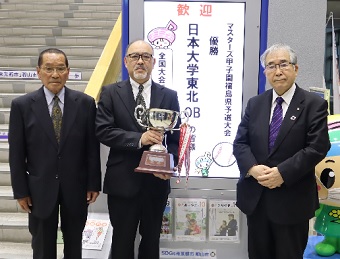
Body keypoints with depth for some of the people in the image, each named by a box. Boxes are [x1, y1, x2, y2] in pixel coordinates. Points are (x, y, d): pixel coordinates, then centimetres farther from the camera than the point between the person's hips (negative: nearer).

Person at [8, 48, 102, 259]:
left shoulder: (85, 103, -5)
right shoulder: (22, 105, -6)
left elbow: (92, 147, -2)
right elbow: (16, 153, -3)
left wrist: (94, 183, -2)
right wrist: (21, 190, -3)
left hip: (76, 187, 1)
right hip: (40, 188, 0)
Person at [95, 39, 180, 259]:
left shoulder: (169, 96, 4)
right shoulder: (111, 93, 0)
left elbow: (176, 138, 3)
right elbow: (102, 131, -11)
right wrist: (138, 138, -22)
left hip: (156, 182, 2)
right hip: (122, 182, -1)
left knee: (151, 240, 19)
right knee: (122, 241, 14)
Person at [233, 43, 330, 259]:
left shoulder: (314, 104, -4)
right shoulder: (255, 104, 8)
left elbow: (317, 147, -13)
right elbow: (240, 142, 3)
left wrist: (283, 173, -21)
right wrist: (252, 168, -16)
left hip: (292, 200, -3)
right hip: (255, 197, 4)